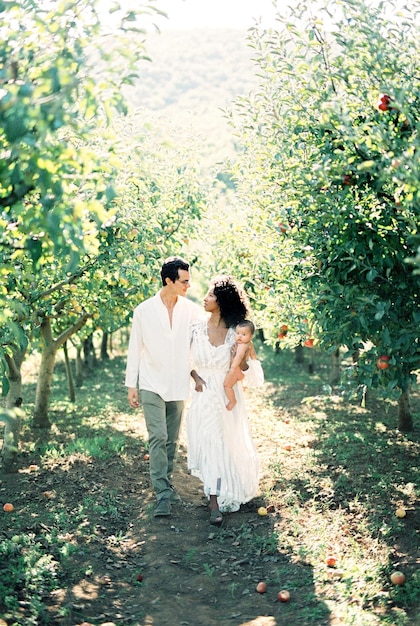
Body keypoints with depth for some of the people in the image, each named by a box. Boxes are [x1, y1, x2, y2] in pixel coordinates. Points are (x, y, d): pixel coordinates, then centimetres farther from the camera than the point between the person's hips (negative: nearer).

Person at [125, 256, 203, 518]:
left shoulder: (191, 309, -1)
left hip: (178, 385, 3)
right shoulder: (144, 310, -5)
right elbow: (135, 348, -1)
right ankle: (163, 494, -9)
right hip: (152, 385, -3)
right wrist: (131, 384, -2)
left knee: (172, 439, 11)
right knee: (158, 437, -11)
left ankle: (166, 482, 29)